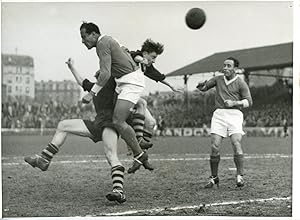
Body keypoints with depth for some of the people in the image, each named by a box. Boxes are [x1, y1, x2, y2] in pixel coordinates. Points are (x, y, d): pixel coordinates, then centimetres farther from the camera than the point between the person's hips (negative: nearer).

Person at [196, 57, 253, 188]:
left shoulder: (241, 84, 5)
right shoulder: (218, 79, 16)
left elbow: (248, 101, 0)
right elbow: (202, 88, 21)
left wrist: (234, 103, -16)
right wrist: (202, 85, -3)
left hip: (234, 114, -3)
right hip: (219, 114, 3)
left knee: (236, 144, -17)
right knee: (215, 146, -6)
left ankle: (240, 177, -11)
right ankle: (214, 178, 4)